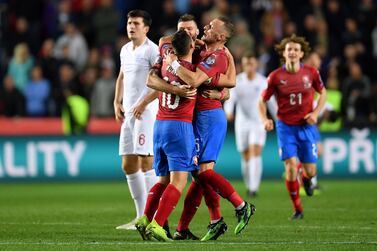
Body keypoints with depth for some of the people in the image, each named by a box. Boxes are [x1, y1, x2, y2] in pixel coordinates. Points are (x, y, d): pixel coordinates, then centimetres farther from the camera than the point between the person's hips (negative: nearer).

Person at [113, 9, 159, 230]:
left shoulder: (151, 50, -9)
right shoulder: (125, 50, 17)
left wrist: (143, 103, -18)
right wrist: (117, 102, 16)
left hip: (146, 112, -9)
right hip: (128, 113, 9)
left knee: (146, 162, -12)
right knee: (128, 165, 8)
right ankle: (141, 217, 15)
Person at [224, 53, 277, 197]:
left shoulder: (263, 82, 0)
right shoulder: (237, 81, -2)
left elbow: (271, 103, 10)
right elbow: (230, 100, -13)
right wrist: (229, 112, -34)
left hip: (258, 123, -1)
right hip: (242, 123, 1)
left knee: (255, 153, -17)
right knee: (246, 157, 6)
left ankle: (254, 188, -22)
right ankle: (249, 185, 26)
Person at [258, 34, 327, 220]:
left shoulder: (311, 73, -3)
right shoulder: (276, 76, -7)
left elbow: (322, 93, 13)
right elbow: (262, 100, 3)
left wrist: (316, 112, -3)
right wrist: (265, 119, -14)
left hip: (306, 126, 1)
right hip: (285, 126, -1)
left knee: (310, 171, 2)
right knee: (291, 167, -15)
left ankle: (306, 180, 43)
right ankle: (298, 209, 1)